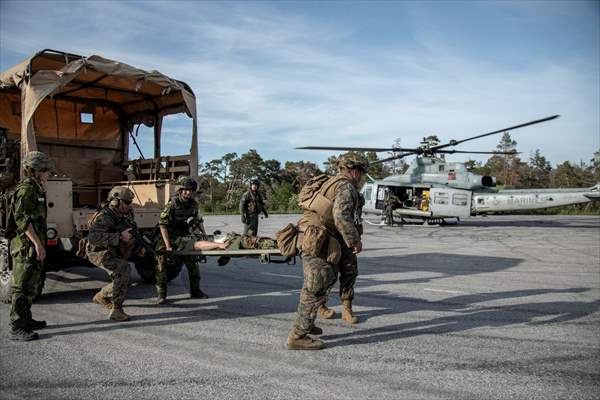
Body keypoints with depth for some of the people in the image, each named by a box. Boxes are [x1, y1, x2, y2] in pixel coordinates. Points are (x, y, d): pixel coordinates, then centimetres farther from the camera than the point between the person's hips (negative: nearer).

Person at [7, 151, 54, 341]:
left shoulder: (35, 190, 18)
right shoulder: (26, 189, -13)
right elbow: (22, 219, -22)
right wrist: (38, 244, -23)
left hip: (32, 247, 10)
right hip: (26, 246, -10)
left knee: (31, 285, 17)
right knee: (23, 287, -6)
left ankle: (26, 320, 28)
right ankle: (17, 328, 0)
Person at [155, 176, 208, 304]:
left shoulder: (193, 204, -3)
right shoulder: (172, 204, -22)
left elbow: (198, 220, 13)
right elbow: (162, 225, -24)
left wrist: (205, 235, 3)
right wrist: (168, 245, -27)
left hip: (183, 238, 5)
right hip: (167, 237, -5)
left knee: (193, 262, 6)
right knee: (162, 262, -9)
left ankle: (195, 291, 19)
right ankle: (161, 294, 2)